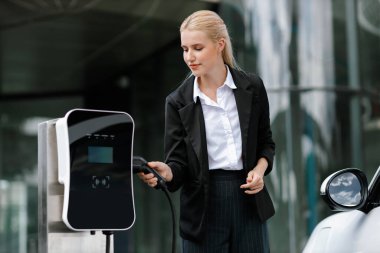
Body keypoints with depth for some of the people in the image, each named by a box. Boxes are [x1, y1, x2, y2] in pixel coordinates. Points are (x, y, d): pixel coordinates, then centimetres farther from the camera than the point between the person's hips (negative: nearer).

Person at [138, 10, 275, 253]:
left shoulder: (252, 87, 2)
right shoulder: (178, 101, -1)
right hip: (203, 206, -1)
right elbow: (179, 162, -3)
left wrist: (260, 169, -7)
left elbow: (266, 142, 12)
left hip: (248, 199, 1)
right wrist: (166, 171, -25)